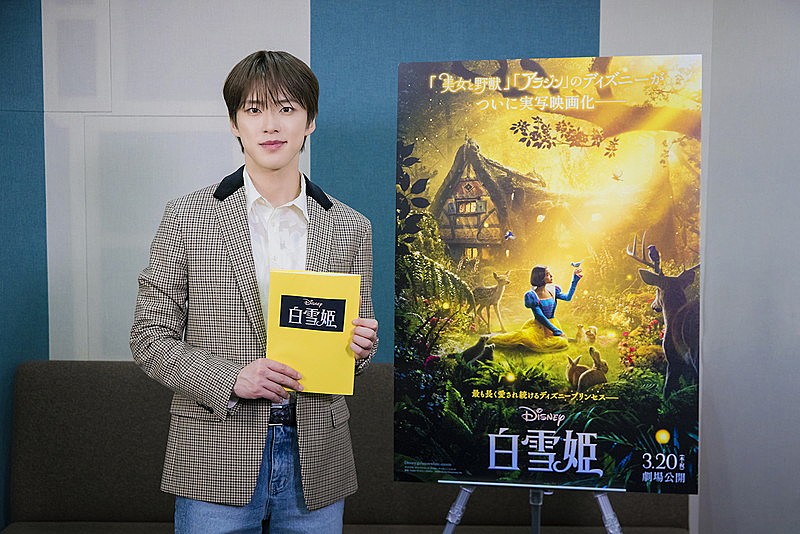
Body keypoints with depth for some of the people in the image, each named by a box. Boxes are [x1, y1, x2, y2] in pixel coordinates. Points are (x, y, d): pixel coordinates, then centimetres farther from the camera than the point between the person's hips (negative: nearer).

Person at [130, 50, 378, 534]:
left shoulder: (351, 228, 4)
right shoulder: (187, 218, -2)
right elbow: (150, 337, -2)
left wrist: (361, 348, -11)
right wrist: (230, 378, -16)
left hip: (315, 463, 2)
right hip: (216, 463, -2)